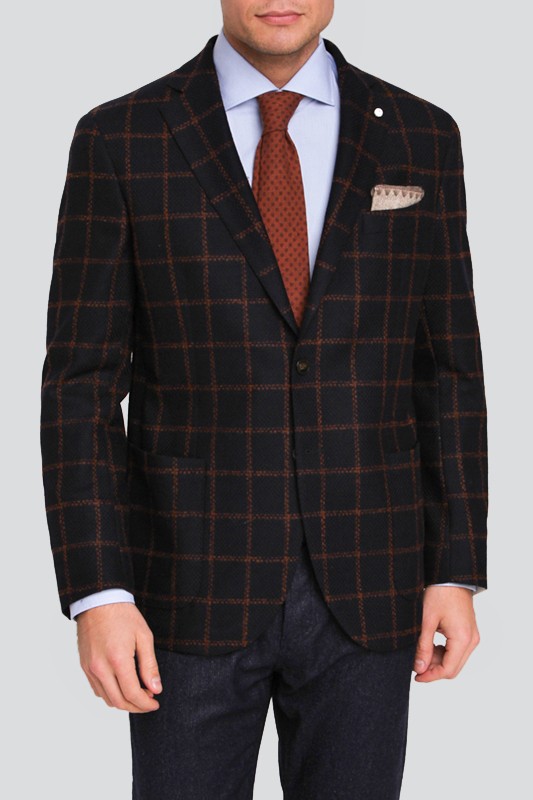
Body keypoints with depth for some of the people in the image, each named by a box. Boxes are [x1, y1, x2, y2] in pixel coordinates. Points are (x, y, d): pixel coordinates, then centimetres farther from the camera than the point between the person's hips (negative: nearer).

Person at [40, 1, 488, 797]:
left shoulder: (420, 138, 3)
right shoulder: (119, 141, -4)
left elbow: (445, 369, 4)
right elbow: (81, 385, -6)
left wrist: (456, 574, -1)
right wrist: (96, 595, -13)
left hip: (361, 585, 2)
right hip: (196, 586, -1)